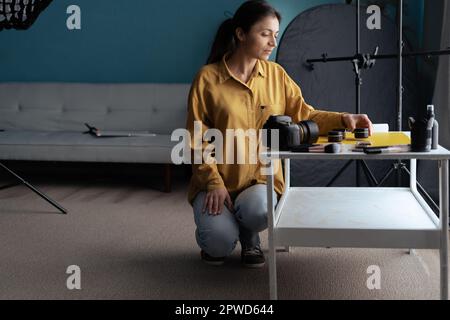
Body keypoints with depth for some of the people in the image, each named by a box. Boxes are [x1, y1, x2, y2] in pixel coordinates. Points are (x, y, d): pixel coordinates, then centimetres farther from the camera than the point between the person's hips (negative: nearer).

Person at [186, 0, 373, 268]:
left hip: (261, 178, 2)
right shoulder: (208, 78, -7)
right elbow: (197, 138, -7)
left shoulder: (276, 75, 2)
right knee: (221, 242, -25)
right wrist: (214, 182, -16)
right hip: (217, 180, -2)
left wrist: (342, 119, -15)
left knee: (257, 209, -33)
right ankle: (215, 235, 16)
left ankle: (250, 240, 6)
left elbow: (303, 115, 2)